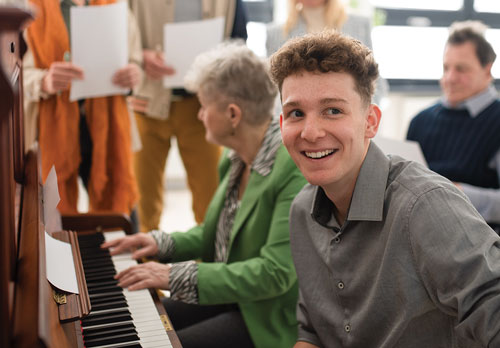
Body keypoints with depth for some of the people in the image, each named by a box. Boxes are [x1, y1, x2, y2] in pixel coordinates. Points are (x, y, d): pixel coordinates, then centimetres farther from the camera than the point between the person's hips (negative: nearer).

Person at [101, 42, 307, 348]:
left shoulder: (295, 168, -24)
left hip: (270, 320, -7)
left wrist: (178, 276, -26)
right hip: (230, 296, 8)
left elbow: (275, 273, -28)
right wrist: (162, 243, 0)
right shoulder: (235, 159, 2)